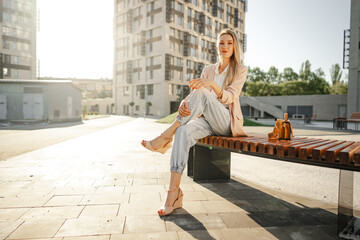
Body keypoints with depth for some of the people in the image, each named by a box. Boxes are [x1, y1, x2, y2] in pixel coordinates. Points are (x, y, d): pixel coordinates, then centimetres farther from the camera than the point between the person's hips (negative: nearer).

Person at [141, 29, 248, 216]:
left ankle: (166, 136, -25)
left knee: (201, 92, -31)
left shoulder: (240, 69, 6)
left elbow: (229, 97, -9)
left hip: (227, 122, -3)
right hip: (208, 121, 3)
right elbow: (193, 94, 4)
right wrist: (184, 104, -19)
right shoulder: (208, 70, 17)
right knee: (185, 131, -32)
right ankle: (174, 193, -32)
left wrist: (212, 84, -29)